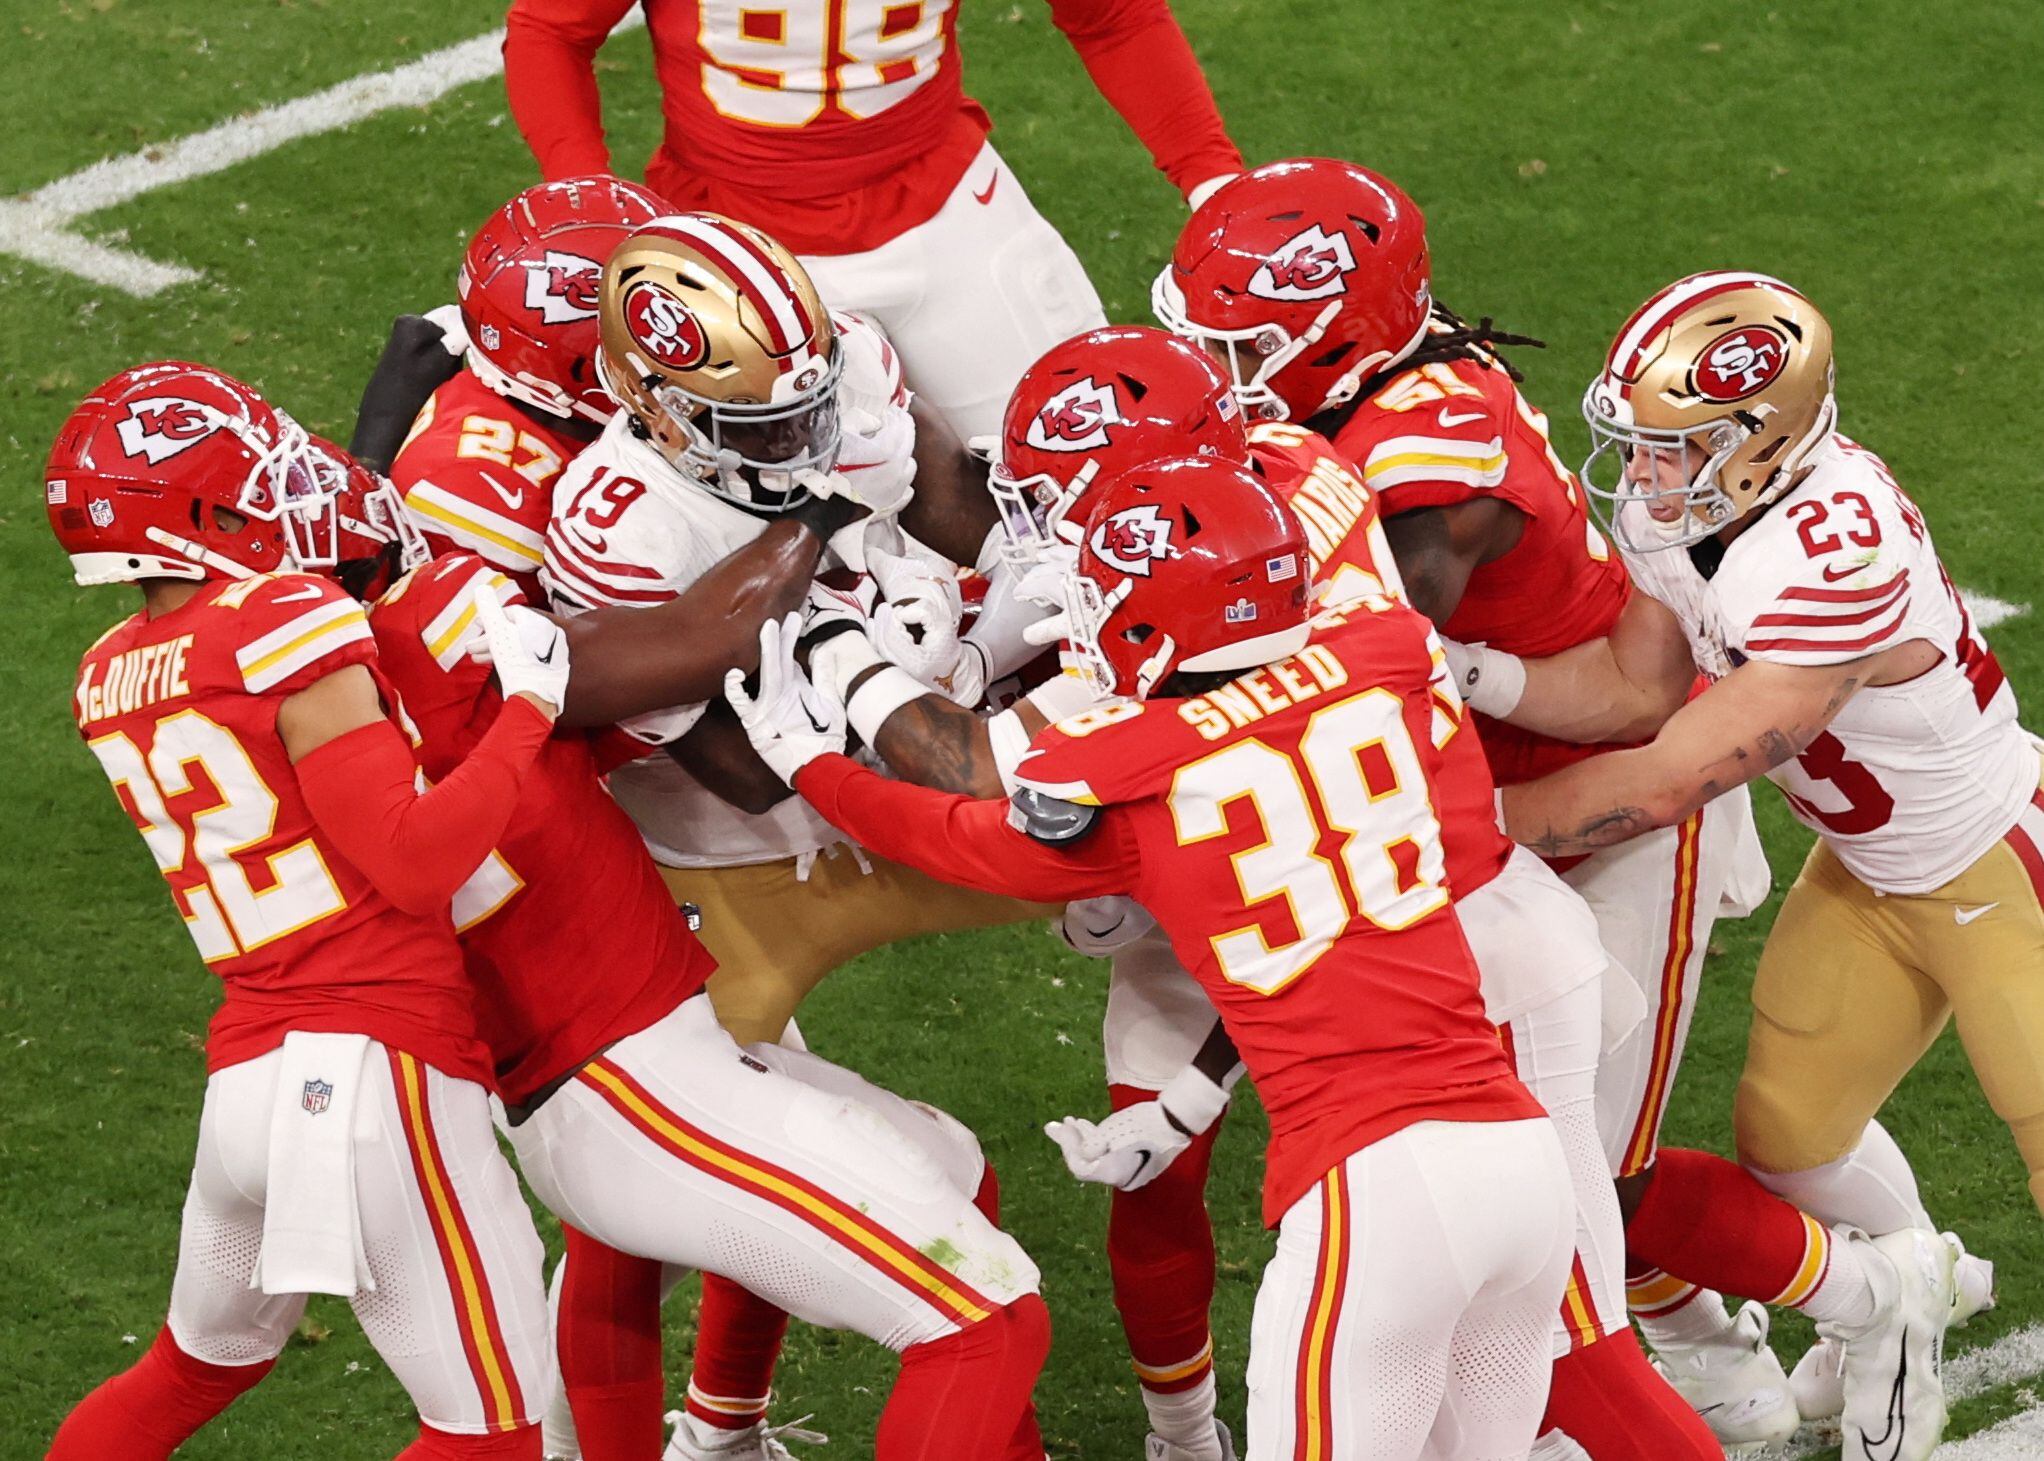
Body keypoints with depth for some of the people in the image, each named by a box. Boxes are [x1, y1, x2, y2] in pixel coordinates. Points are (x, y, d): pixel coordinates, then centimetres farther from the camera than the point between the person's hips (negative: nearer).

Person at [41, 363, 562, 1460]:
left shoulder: (111, 681, 11)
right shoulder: (288, 631, -11)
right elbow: (414, 860, -12)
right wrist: (526, 707, -6)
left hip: (243, 1079, 8)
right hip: (371, 1074, -8)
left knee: (197, 1368, 31)